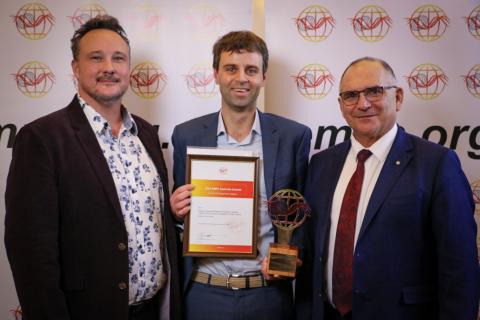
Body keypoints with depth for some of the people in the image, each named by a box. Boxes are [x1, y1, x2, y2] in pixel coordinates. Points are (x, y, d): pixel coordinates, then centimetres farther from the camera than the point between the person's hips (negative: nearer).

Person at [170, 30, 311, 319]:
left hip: (270, 292, 0)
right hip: (204, 292, 1)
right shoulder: (186, 135, 0)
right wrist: (177, 209, -13)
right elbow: (181, 214, 8)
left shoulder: (294, 135, -3)